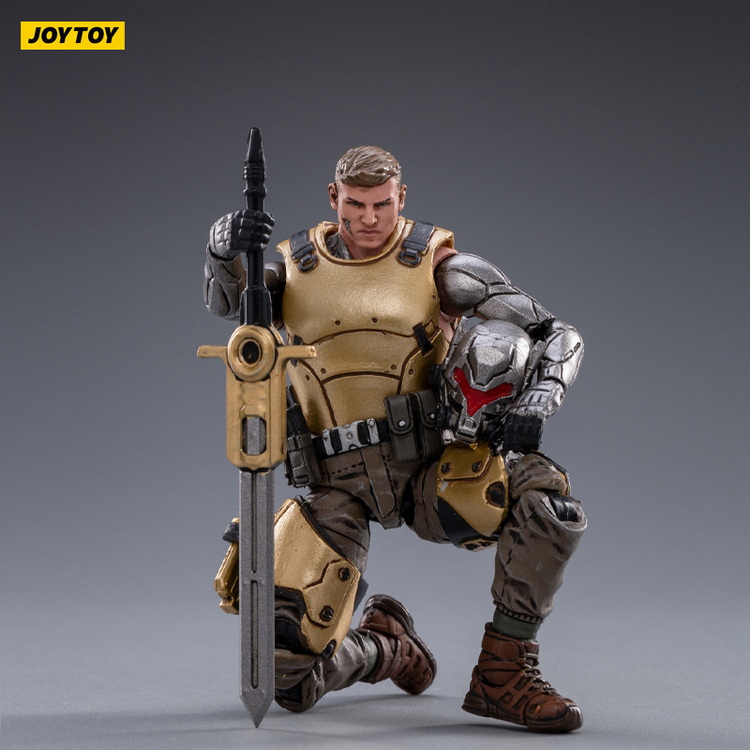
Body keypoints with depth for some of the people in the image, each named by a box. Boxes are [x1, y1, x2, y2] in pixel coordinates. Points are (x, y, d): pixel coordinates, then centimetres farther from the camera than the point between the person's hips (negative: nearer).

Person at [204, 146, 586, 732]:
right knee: (285, 678, -11)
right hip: (336, 490, 1)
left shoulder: (436, 264, 0)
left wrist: (534, 402, -22)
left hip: (430, 470, -1)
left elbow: (559, 336, -3)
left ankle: (504, 674, -15)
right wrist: (224, 248, -31)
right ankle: (387, 648, 23)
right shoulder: (298, 266, 9)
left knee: (548, 501, -31)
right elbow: (227, 302, -10)